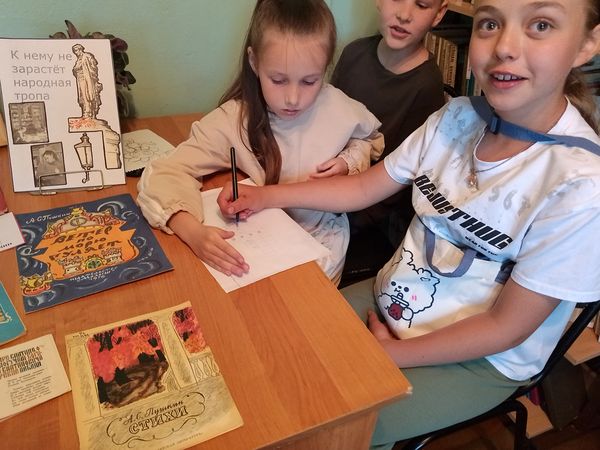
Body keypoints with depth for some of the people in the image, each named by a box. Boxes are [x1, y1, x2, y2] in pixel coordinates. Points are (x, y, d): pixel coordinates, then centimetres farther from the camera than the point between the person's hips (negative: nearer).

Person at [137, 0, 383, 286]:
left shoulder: (339, 109, -12)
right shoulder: (232, 121, -20)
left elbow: (373, 139, 11)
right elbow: (163, 175, -25)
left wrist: (349, 162, -11)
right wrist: (194, 233, -43)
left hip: (323, 245, 1)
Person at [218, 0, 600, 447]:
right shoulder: (457, 118, -10)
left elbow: (506, 327, -20)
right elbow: (364, 187, 1)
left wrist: (390, 353, -14)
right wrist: (265, 196, -6)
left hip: (479, 357, -5)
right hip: (388, 300, 5)